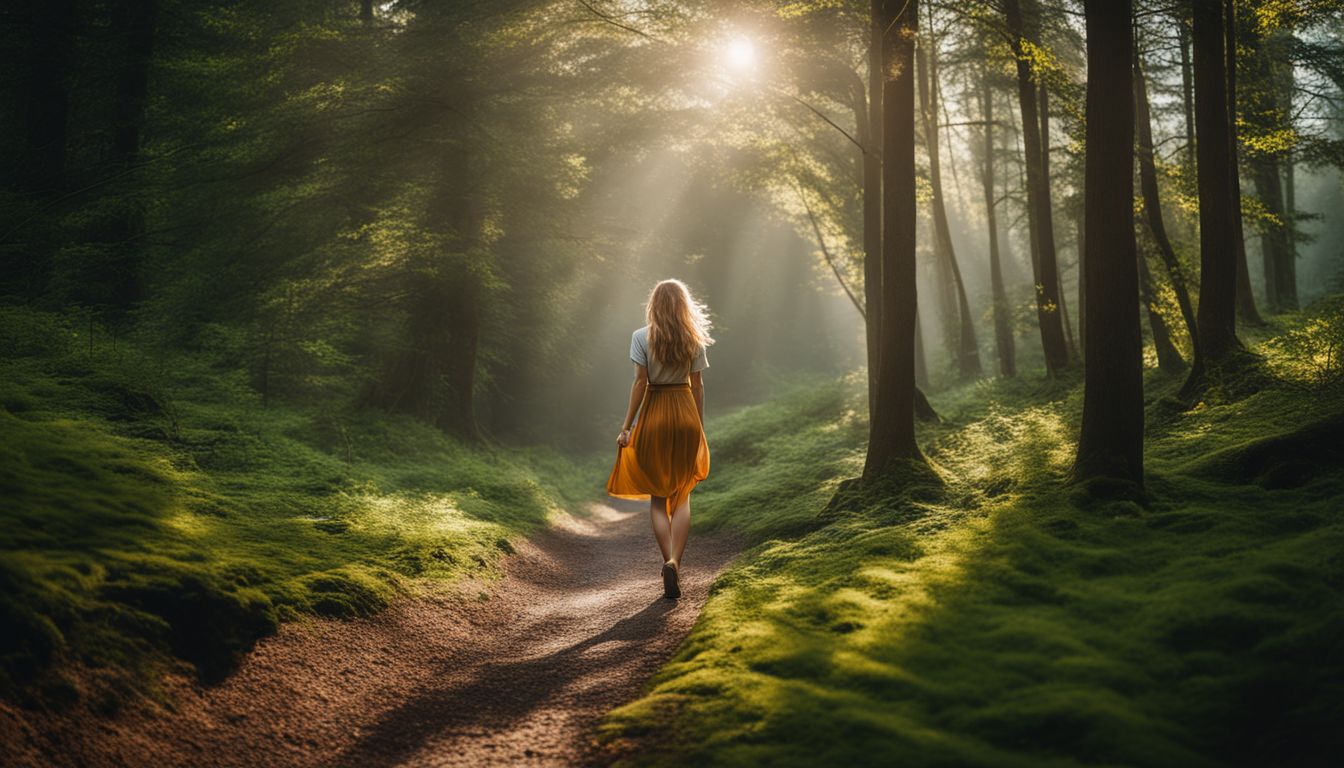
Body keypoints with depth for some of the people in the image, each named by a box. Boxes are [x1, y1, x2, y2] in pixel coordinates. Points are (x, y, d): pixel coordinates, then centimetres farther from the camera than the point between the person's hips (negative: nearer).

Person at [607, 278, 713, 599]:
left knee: (657, 498, 8)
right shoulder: (694, 340, 2)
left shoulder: (642, 337, -6)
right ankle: (675, 563, -8)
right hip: (686, 414, 2)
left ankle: (669, 563, -4)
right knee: (681, 496, 9)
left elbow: (640, 383, -10)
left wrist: (626, 426, -6)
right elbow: (697, 386, 3)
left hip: (653, 414, -2)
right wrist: (700, 428, 12)